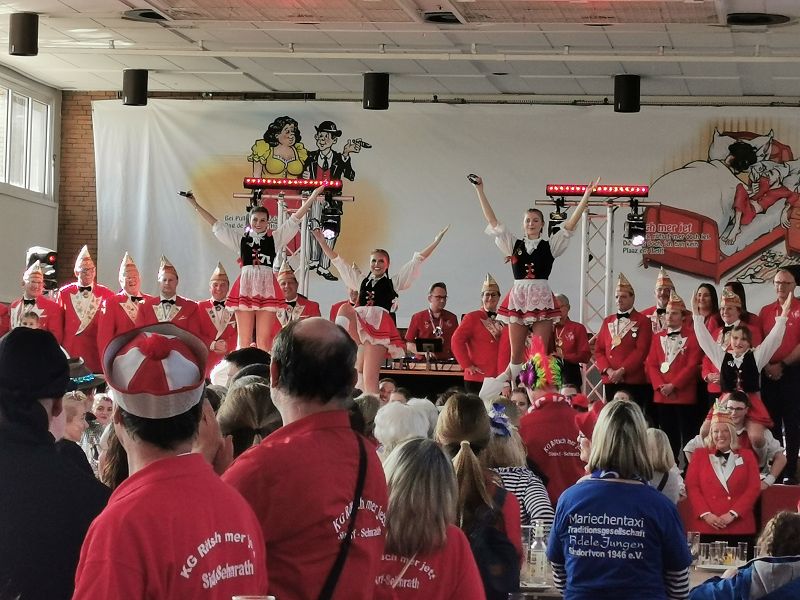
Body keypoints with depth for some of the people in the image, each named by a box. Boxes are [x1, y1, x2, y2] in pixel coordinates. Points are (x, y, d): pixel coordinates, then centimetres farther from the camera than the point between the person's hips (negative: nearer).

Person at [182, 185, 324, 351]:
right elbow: (215, 224, 15)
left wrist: (313, 196, 3)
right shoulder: (241, 239, 13)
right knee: (244, 341, 2)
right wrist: (195, 205, 13)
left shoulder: (275, 239, 11)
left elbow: (295, 219, 9)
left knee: (263, 341, -2)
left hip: (267, 290, -1)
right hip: (245, 289, 1)